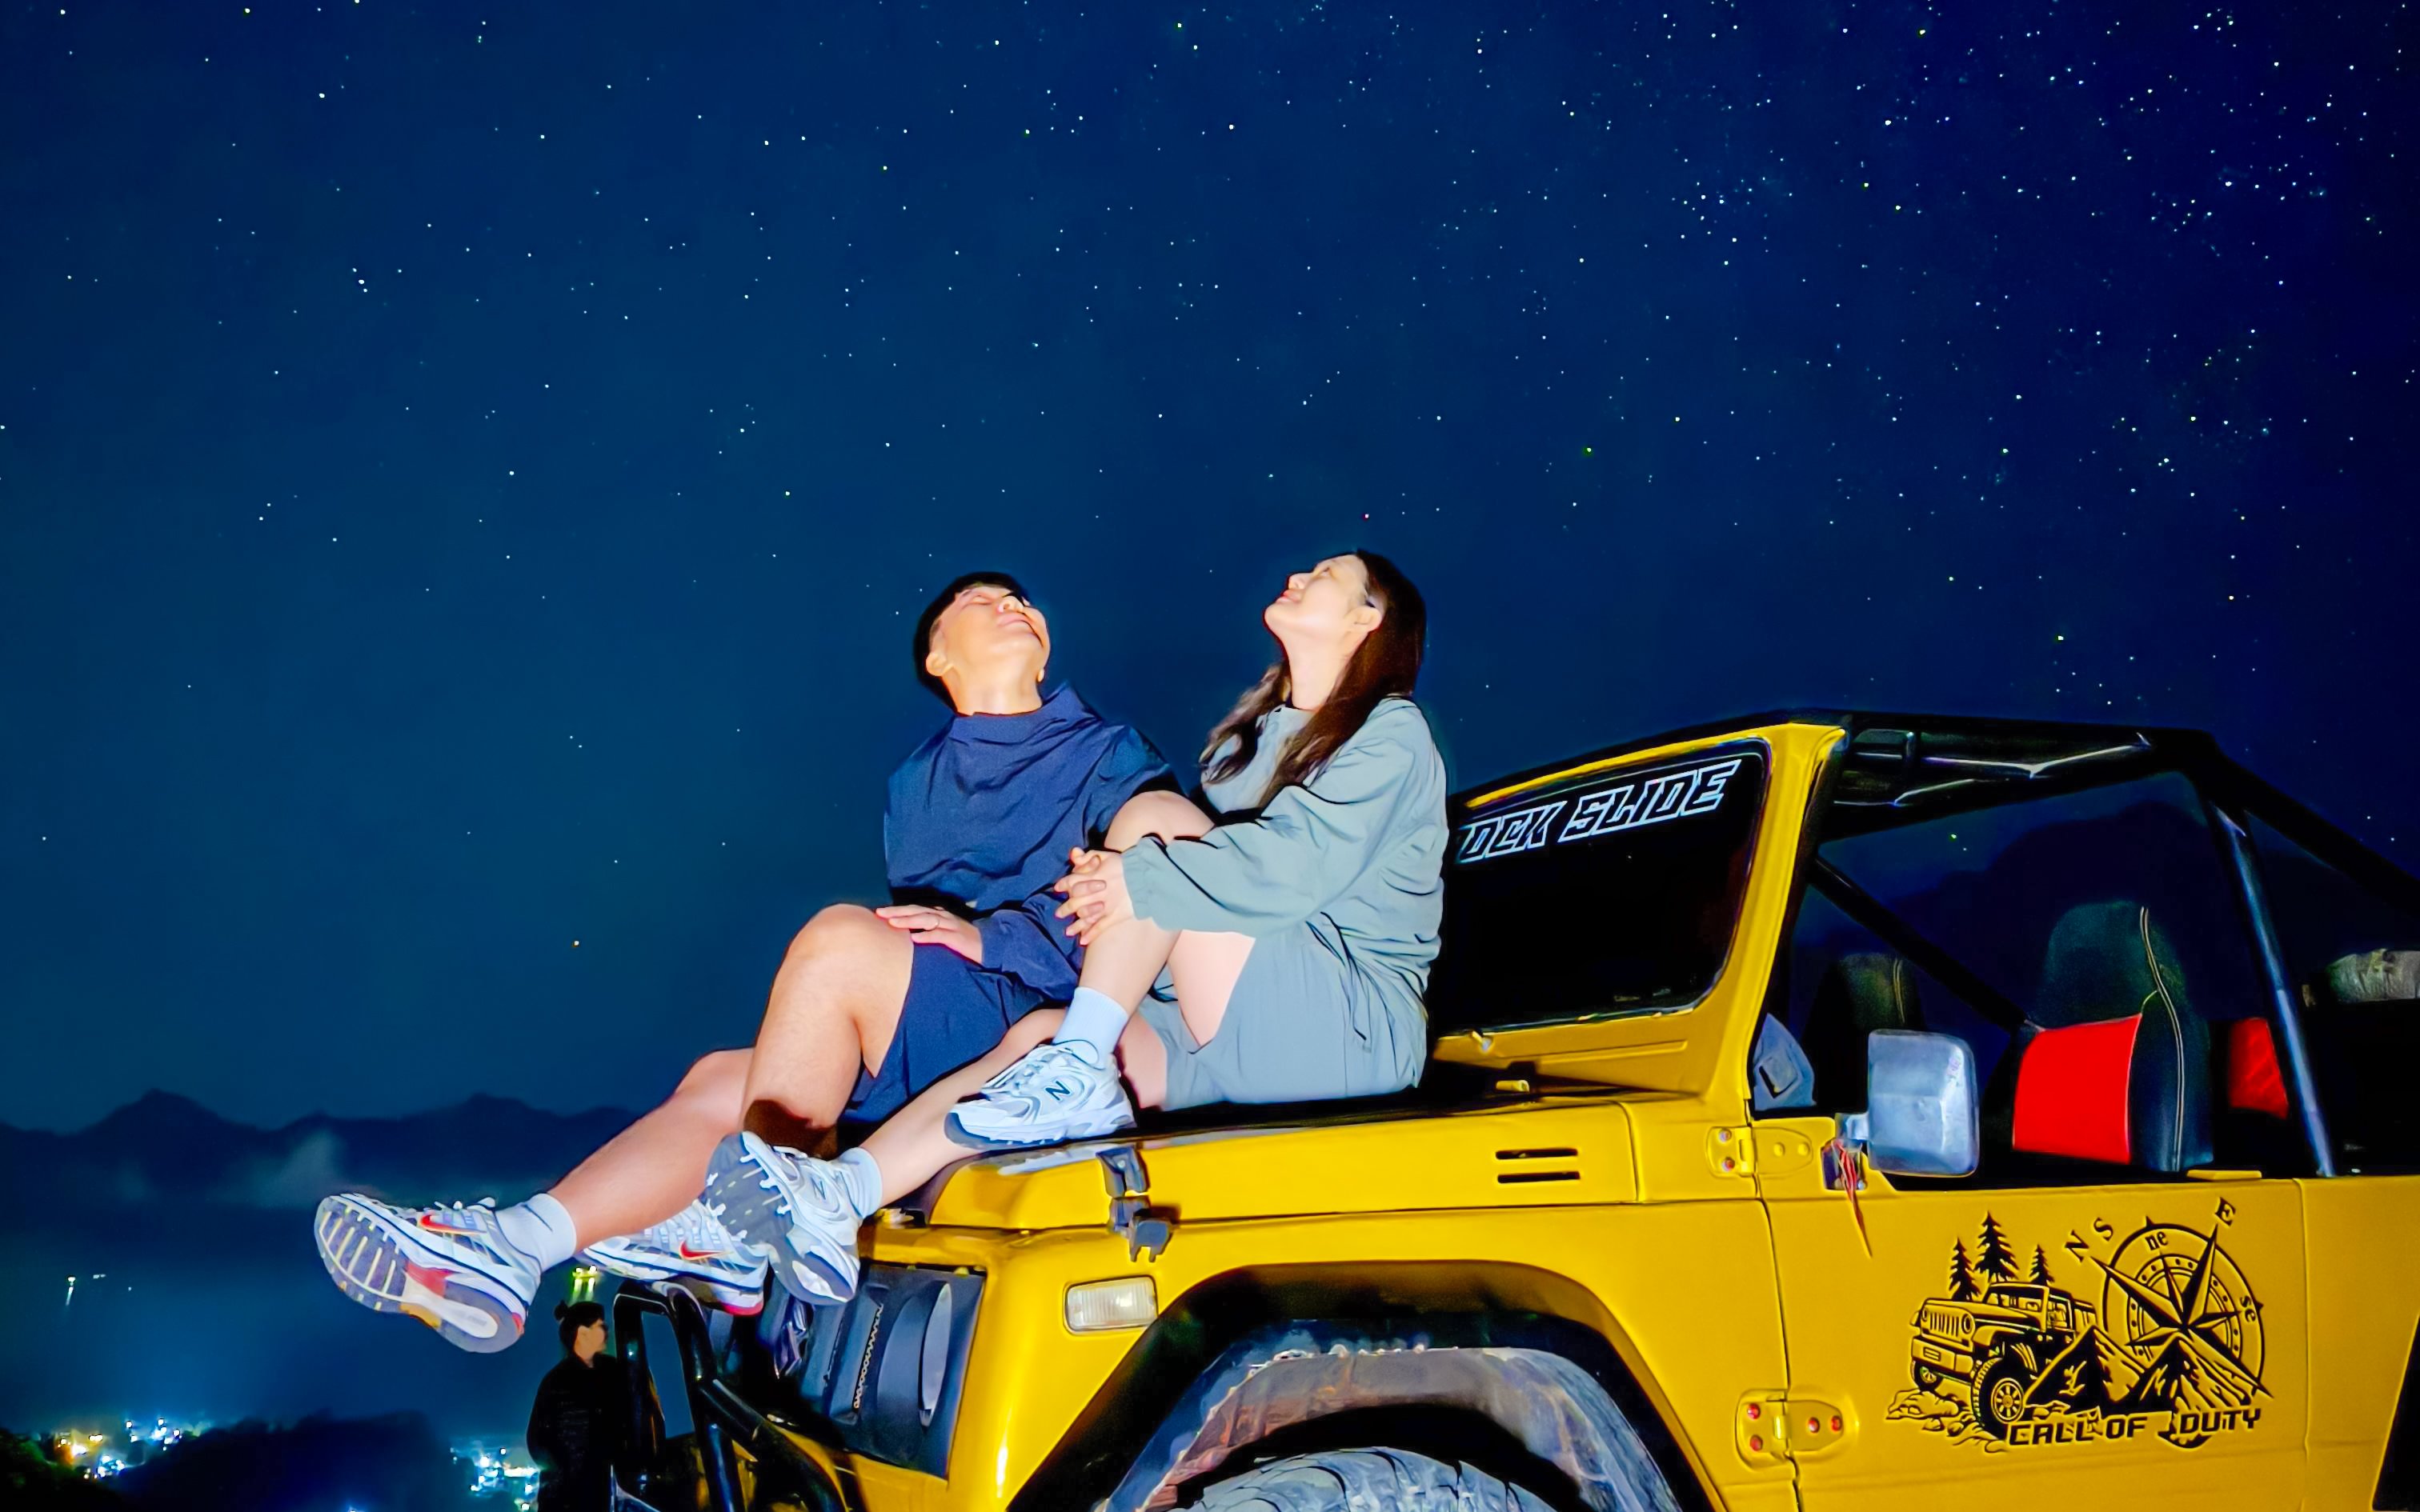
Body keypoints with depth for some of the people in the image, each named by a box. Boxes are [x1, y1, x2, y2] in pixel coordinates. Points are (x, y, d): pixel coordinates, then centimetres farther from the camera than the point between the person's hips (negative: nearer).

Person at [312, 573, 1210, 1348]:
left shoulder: (1106, 755, 8)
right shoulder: (916, 785, 23)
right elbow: (914, 930, 14)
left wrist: (995, 938, -17)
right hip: (936, 1048, 5)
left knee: (839, 939, -24)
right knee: (720, 1080, -10)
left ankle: (738, 1228, -18)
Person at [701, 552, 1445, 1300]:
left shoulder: (1390, 732, -1)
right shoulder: (1248, 734, 23)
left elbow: (1303, 860, -18)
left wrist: (1143, 877, -25)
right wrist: (1106, 878, -9)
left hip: (1356, 1031, -6)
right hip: (1243, 1034, 7)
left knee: (1157, 822, -17)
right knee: (1037, 1032, -17)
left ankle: (1076, 1074, -22)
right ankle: (833, 1198, -30)